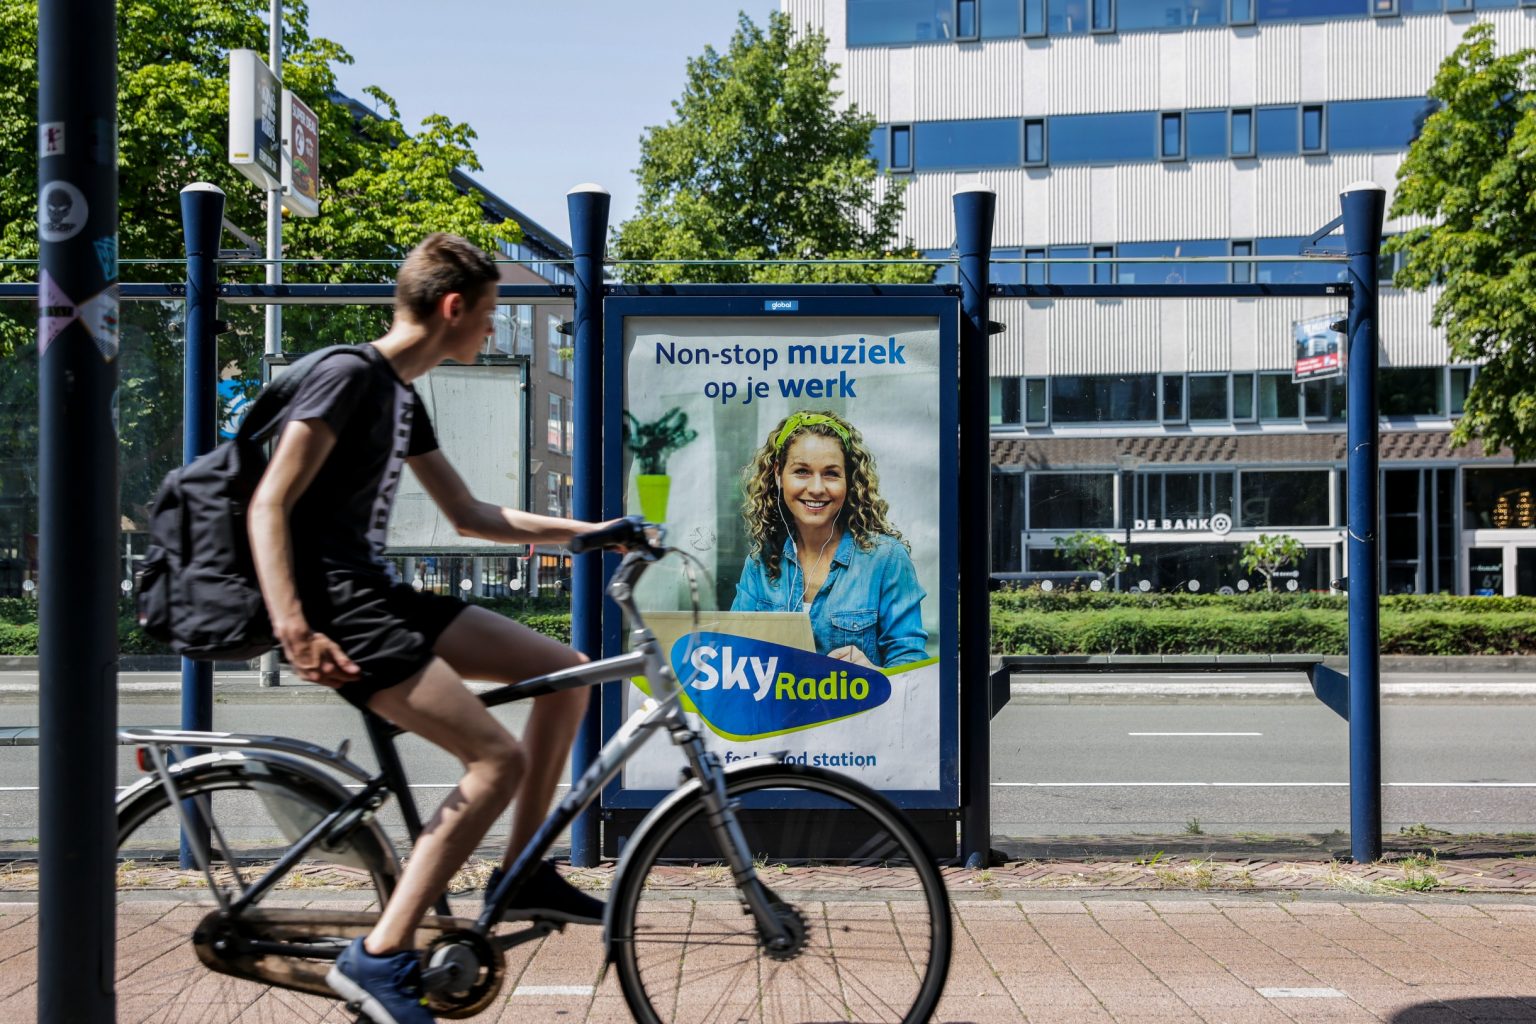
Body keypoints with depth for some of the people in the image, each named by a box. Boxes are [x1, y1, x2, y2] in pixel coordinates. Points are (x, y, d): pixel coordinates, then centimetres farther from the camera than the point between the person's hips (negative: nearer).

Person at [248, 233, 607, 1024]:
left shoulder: (401, 396, 17)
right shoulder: (350, 375, -12)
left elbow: (470, 516, 24)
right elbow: (269, 505, -19)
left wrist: (585, 530, 22)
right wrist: (293, 630, -29)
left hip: (375, 595, 10)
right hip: (336, 604, -10)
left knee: (564, 671, 7)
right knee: (498, 759, -17)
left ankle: (522, 873, 15)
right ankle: (379, 957, -12)